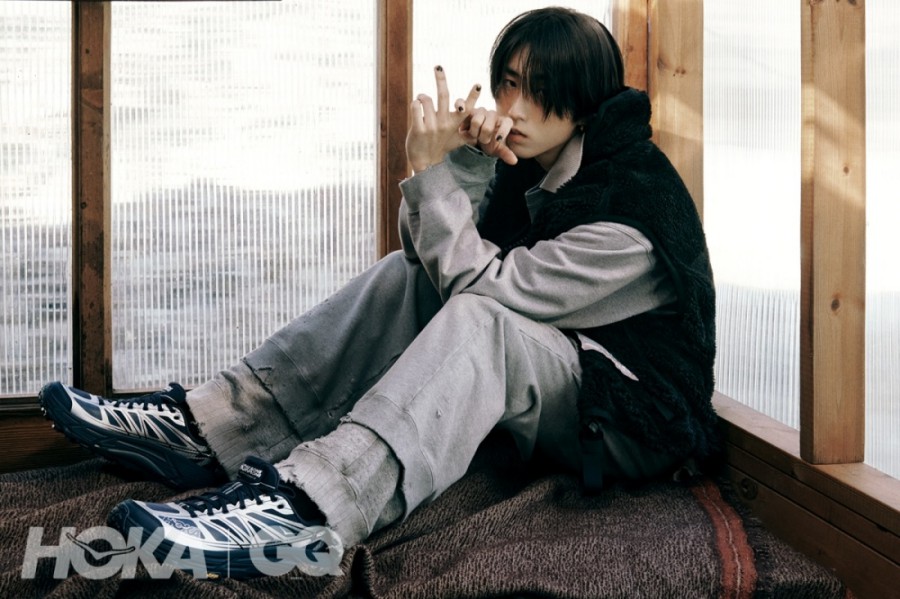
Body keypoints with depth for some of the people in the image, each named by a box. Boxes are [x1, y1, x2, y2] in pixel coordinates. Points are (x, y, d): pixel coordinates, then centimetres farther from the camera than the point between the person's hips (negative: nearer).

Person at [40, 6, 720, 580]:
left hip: (636, 418, -7)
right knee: (405, 275, -7)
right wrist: (466, 161, -18)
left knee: (478, 319, -35)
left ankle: (306, 509, -52)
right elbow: (444, 264, -4)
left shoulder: (633, 200, -21)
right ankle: (209, 430, -15)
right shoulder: (533, 160, 4)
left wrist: (430, 168, -22)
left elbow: (482, 287, -24)